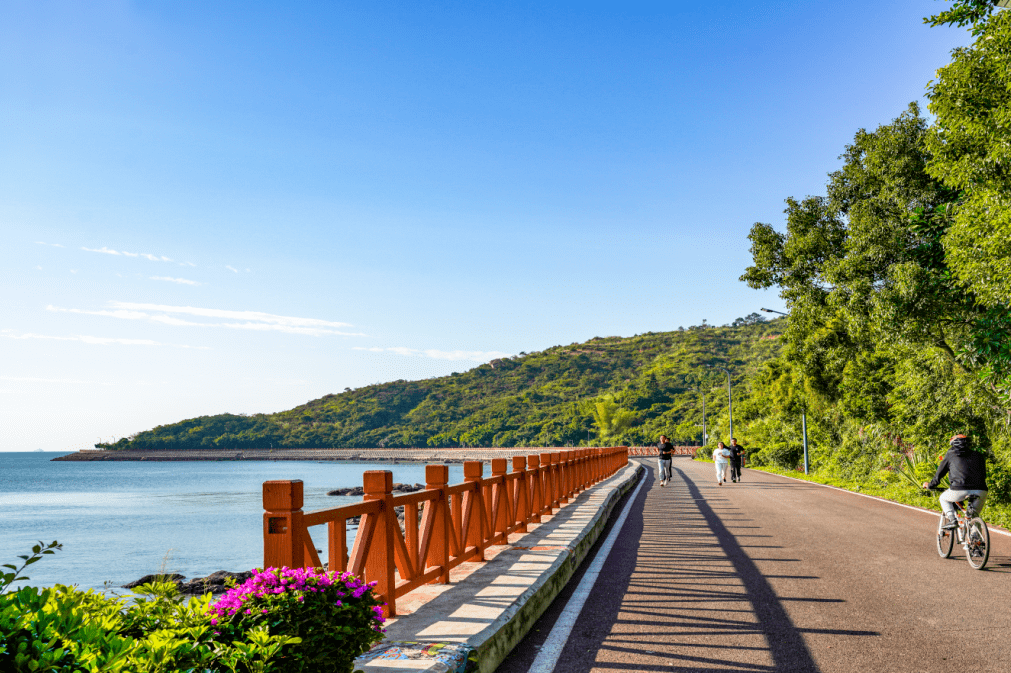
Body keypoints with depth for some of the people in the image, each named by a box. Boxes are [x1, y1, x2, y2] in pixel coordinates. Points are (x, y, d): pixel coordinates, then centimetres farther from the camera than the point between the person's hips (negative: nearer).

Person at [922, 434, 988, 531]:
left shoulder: (950, 455, 17)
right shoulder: (979, 456, 24)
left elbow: (939, 473, 23)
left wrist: (930, 485, 38)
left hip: (960, 490, -3)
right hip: (980, 491, 3)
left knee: (944, 498, 26)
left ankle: (951, 519, 6)